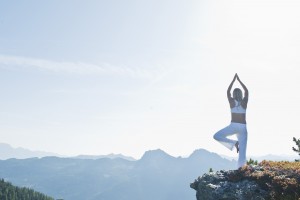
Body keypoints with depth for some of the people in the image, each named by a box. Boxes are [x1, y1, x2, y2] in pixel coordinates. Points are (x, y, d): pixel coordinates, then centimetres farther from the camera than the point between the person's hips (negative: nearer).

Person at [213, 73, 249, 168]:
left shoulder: (232, 102, 1)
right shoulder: (244, 102, 4)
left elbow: (228, 91, 15)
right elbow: (246, 91, 20)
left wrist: (234, 80, 22)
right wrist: (239, 80, 25)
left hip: (233, 126, -3)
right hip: (242, 127, 3)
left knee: (216, 136, 8)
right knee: (242, 151, 2)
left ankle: (234, 143, -6)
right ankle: (240, 168, -8)